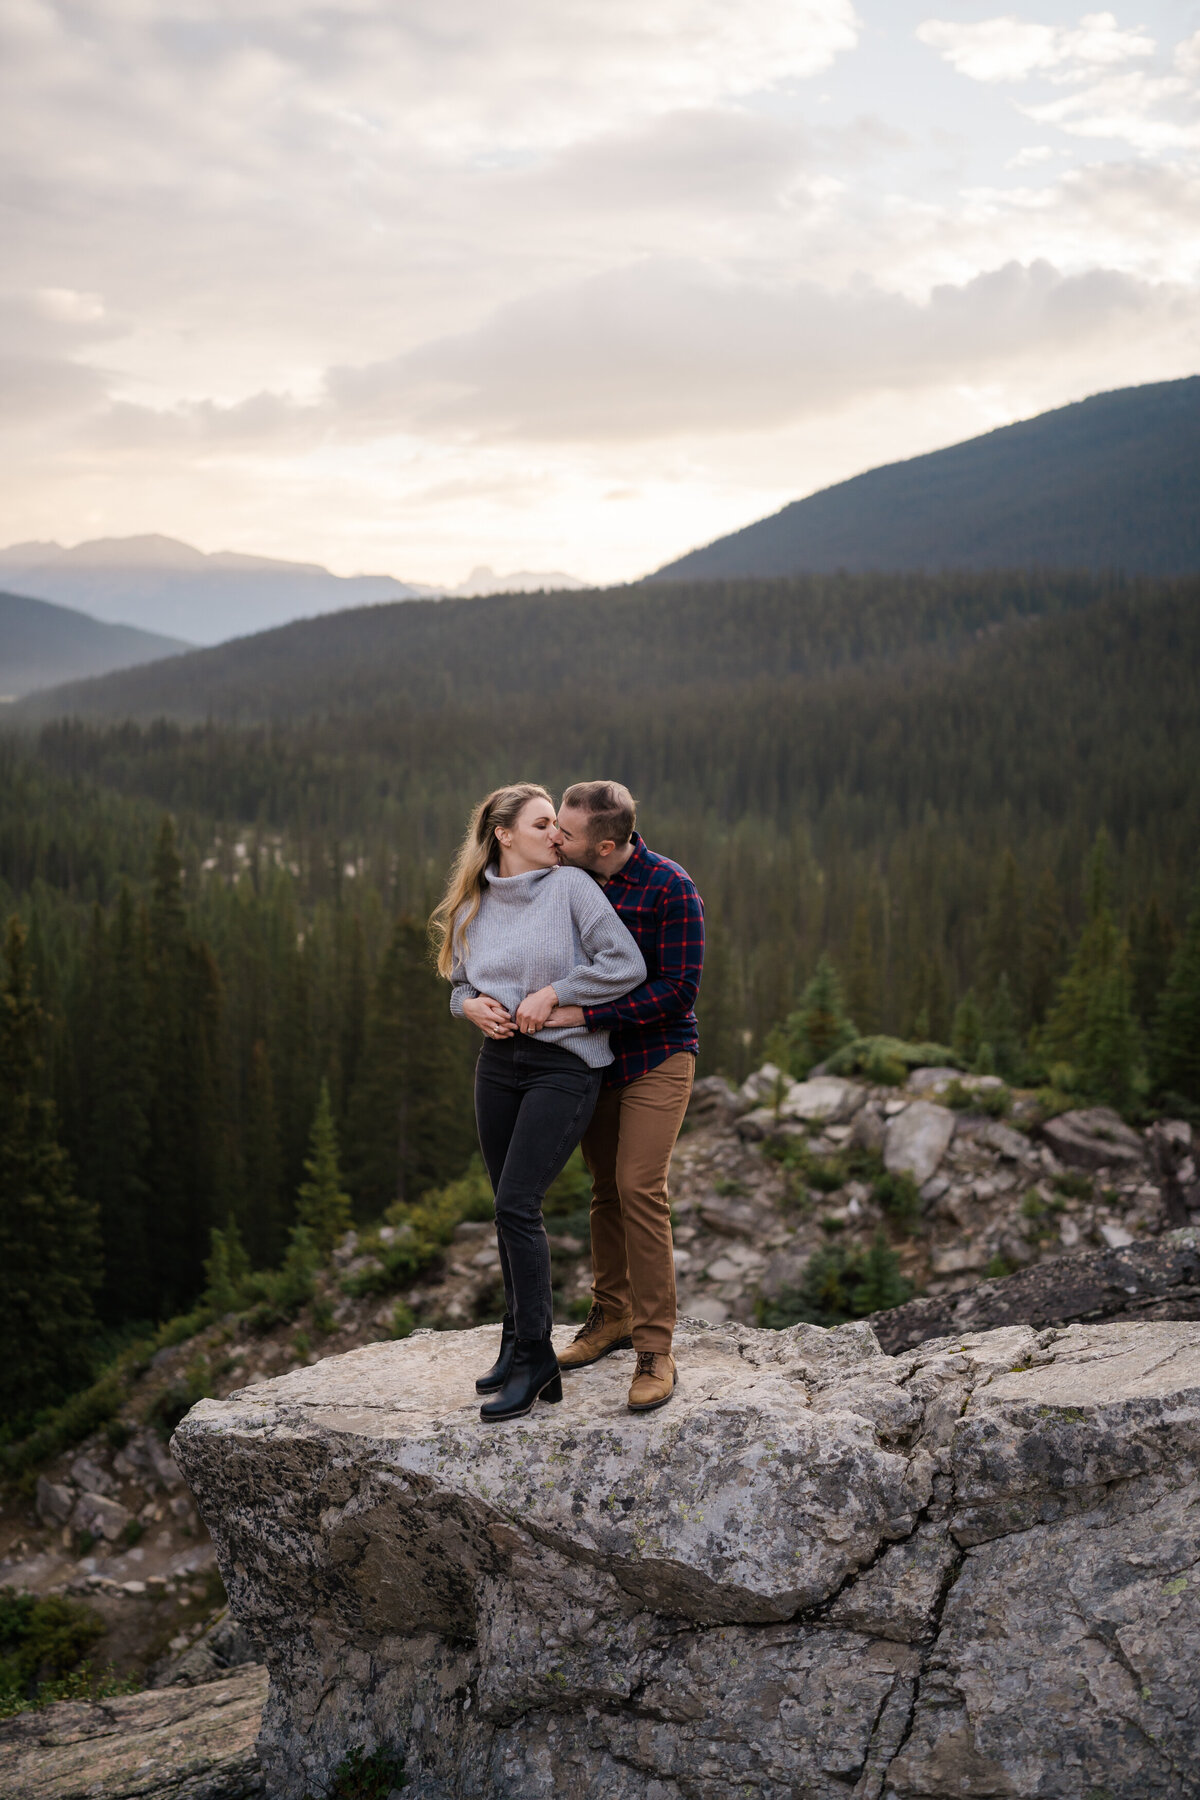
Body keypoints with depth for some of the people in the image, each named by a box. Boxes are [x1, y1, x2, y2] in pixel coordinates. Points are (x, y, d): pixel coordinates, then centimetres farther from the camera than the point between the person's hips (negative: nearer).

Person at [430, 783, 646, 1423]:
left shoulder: (571, 886, -7)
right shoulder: (472, 906, 7)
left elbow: (627, 965, -12)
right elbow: (458, 982, 20)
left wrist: (552, 993, -13)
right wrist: (471, 1004, -3)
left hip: (564, 1066, -5)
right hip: (500, 1063, 5)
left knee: (516, 1206, -12)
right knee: (509, 1209, 10)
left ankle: (535, 1359, -2)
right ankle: (517, 1341, 25)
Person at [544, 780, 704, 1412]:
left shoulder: (670, 889, -19)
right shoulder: (566, 880, -1)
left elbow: (678, 990, -22)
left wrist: (584, 1014, -25)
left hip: (656, 1056, -6)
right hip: (595, 1056, 6)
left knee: (639, 1188, -14)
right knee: (605, 1187, 12)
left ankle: (655, 1351, -8)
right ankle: (611, 1315, 27)